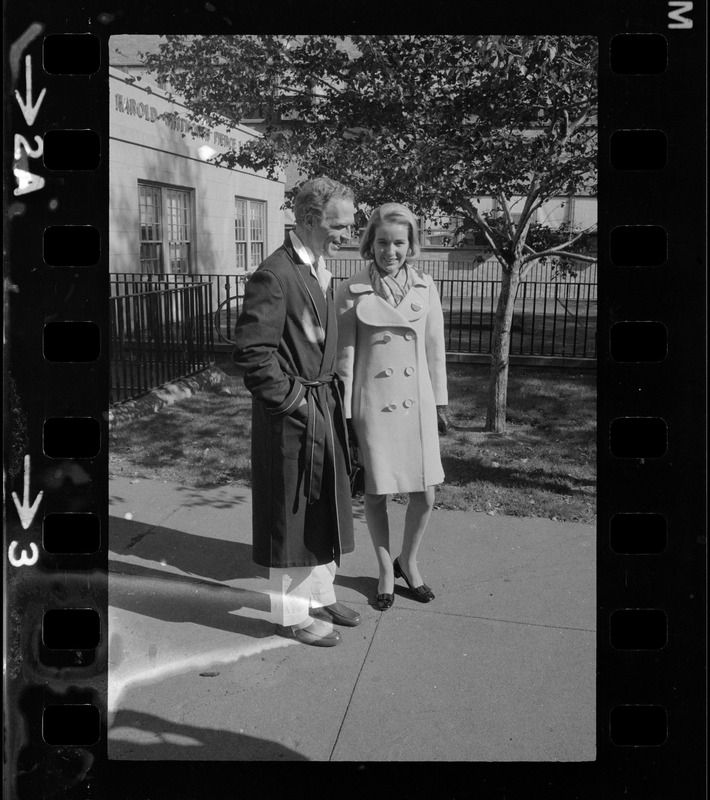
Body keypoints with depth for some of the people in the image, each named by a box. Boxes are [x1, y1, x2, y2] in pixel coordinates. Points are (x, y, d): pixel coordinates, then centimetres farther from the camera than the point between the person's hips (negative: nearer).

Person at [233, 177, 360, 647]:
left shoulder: (321, 270, 11)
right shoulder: (275, 275, -18)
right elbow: (253, 352, -21)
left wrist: (331, 393, 11)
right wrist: (294, 400, -16)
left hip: (325, 410, 9)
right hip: (292, 416, -9)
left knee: (326, 510, 19)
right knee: (293, 516, 6)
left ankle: (320, 595, 37)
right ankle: (291, 613, 23)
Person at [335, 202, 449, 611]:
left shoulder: (425, 286, 2)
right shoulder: (352, 291, -6)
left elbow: (435, 348, 8)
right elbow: (345, 355, -3)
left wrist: (440, 401, 9)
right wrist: (345, 412, -2)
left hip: (416, 403, 2)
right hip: (372, 403, -2)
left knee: (425, 495, 5)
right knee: (376, 493, 9)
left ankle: (408, 561, 32)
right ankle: (386, 570, 31)